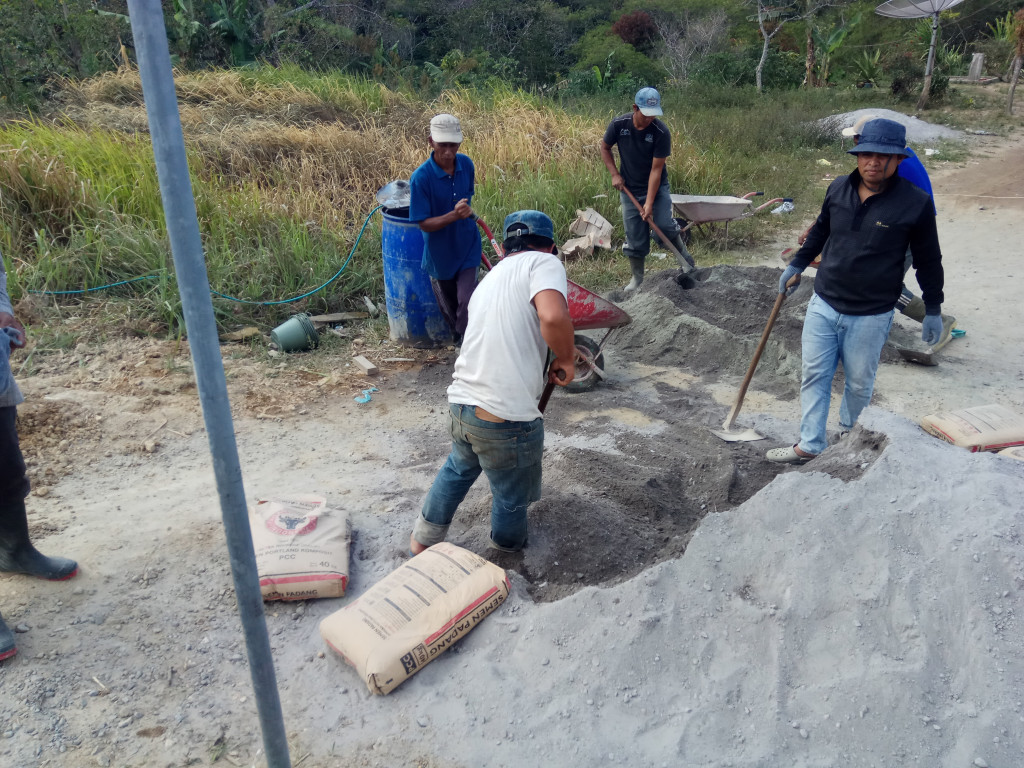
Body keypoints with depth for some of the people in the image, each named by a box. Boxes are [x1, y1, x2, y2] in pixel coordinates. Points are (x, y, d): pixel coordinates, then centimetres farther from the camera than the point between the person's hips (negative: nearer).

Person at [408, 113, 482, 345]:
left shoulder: (466, 164, -9)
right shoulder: (421, 177, -24)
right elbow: (424, 223, -23)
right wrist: (454, 215, -35)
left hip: (467, 247, 2)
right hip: (440, 251, -2)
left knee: (467, 300, -7)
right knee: (448, 305, 16)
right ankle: (457, 338, 40)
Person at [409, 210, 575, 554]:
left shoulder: (491, 277, 20)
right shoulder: (544, 262, -5)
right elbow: (553, 317, -27)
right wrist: (566, 360, -8)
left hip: (460, 406, 8)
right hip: (506, 418, -7)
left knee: (459, 467, 35)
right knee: (512, 498, 20)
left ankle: (422, 541, 49)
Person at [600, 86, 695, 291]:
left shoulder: (661, 132, -19)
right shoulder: (618, 124, -13)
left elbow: (656, 169, -20)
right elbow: (605, 148, 5)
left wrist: (649, 203, -24)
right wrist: (614, 174, -7)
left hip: (656, 187, -2)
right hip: (629, 189, 2)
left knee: (664, 224, -17)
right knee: (634, 236, 2)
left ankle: (686, 260, 8)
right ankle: (637, 278, 16)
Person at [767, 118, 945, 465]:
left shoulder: (916, 203, -12)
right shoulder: (839, 188, -2)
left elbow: (928, 261, -2)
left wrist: (933, 310, 3)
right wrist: (797, 264, 20)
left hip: (871, 316, -3)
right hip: (823, 305, 4)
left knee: (859, 382, 11)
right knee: (814, 375, 7)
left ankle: (848, 436, 34)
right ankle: (810, 445, 18)